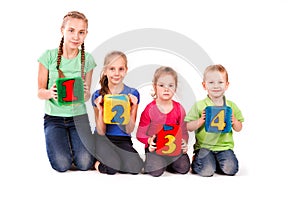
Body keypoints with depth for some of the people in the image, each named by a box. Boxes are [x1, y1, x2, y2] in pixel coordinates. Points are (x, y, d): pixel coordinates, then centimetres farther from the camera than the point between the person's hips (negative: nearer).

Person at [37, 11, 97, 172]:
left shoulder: (87, 60, -1)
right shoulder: (49, 56, -6)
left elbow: (87, 96, 1)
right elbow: (40, 92, -4)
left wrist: (85, 94, -24)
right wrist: (50, 93, -28)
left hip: (79, 117, 1)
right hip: (54, 118, -1)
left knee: (85, 163, -17)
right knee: (62, 164, -20)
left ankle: (72, 143, 17)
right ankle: (56, 143, 15)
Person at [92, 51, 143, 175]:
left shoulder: (132, 95, -2)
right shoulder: (98, 96, -3)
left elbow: (129, 130, -3)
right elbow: (101, 131, -4)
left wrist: (132, 108, -17)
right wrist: (100, 110, -19)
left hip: (123, 140, 2)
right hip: (103, 140, -2)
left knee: (135, 167, -27)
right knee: (112, 168, -31)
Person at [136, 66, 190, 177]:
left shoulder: (179, 108, 1)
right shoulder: (150, 109, -7)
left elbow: (183, 130, 4)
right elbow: (141, 133, -6)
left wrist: (184, 143, -16)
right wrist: (150, 141, -25)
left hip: (175, 147, 3)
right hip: (155, 147, -3)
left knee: (184, 168, -14)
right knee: (156, 171, -22)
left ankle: (166, 163, 15)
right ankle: (150, 161, 13)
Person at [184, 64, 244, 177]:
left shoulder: (231, 106, 5)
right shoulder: (199, 106, -4)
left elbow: (239, 128, 11)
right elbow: (188, 127, -4)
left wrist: (233, 121, -10)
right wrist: (202, 120, -19)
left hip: (224, 146, 3)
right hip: (204, 146, -2)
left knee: (230, 169, -19)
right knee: (207, 171, -21)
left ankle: (215, 163, 13)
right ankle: (195, 161, 13)